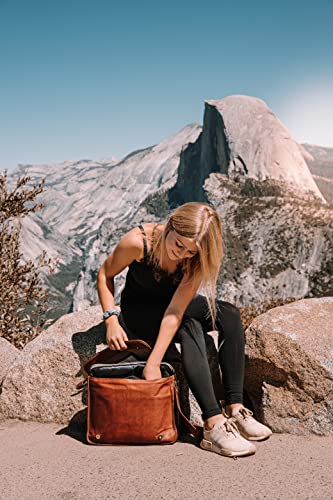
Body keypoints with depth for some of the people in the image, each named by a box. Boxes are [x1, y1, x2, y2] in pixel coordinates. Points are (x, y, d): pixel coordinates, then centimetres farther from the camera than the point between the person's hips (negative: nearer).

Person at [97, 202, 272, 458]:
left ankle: (234, 408, -26)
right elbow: (105, 275, -10)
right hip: (138, 314, -3)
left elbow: (175, 311, -30)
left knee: (229, 314, -23)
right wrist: (112, 319, -23)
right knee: (190, 327, -33)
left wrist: (153, 363, -36)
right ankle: (213, 424, -37)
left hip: (171, 306, 4)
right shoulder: (138, 241, -27)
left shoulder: (197, 258, -22)